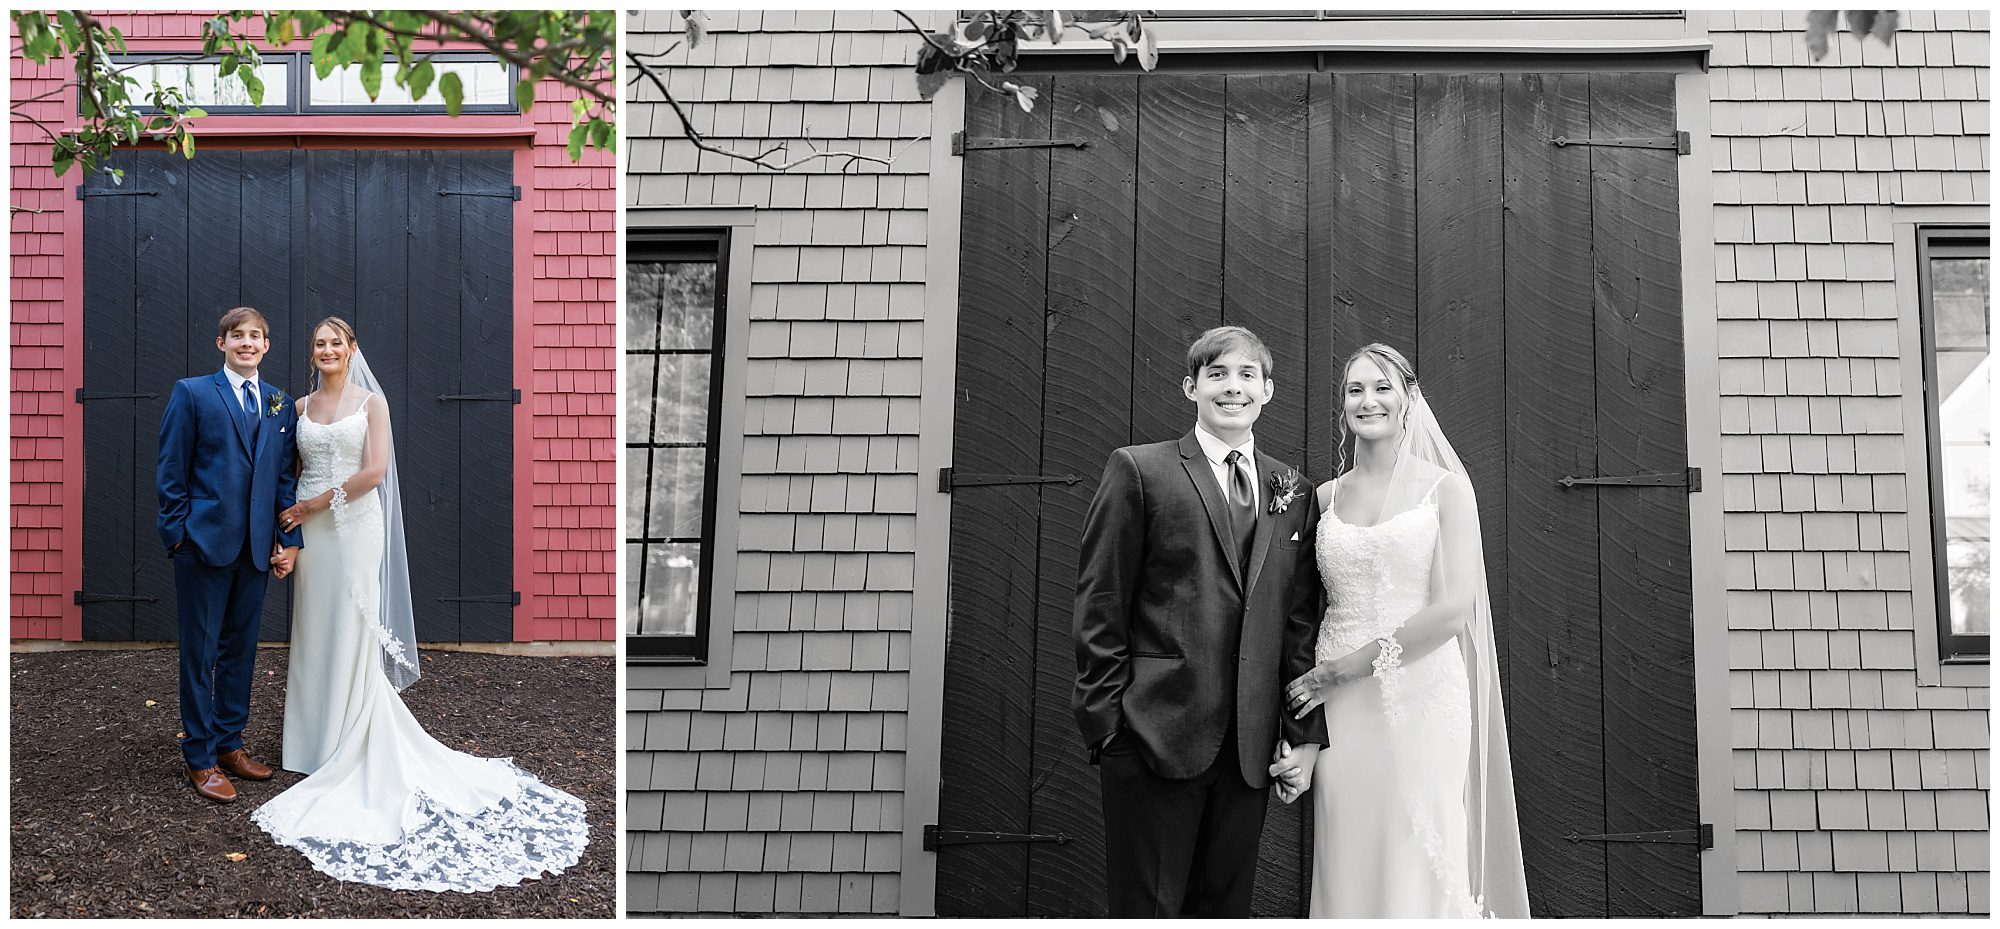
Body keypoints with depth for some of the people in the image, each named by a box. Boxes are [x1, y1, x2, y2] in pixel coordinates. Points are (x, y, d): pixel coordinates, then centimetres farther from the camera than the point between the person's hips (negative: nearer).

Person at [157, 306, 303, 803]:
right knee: (200, 653, 3)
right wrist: (178, 535, -9)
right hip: (204, 542, -4)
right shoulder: (191, 393, 0)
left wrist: (289, 539, 4)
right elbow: (170, 472, -3)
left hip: (256, 549, 4)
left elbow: (285, 478, 11)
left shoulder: (280, 406, 12)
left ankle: (229, 743, 23)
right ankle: (200, 758, 12)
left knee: (240, 650, 12)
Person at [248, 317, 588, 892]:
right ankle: (317, 741, 19)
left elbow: (376, 469, -10)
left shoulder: (371, 401, -1)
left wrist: (317, 504, -11)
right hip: (309, 530, 4)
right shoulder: (301, 406, 12)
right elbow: (293, 469, 12)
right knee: (314, 632, 7)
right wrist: (291, 514, -4)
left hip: (354, 525, -4)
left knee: (352, 631, -2)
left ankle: (352, 749, 8)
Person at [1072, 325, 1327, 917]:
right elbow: (1099, 608, -3)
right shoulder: (1138, 471, 1)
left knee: (1226, 907, 11)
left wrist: (1306, 734, 6)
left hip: (1251, 750, 4)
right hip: (1155, 736, -4)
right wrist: (1108, 725, -8)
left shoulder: (1293, 493, 13)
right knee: (1147, 909, 1)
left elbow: (1301, 623, 12)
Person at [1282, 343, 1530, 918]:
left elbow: (1455, 608, -9)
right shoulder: (1325, 497, 10)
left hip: (1422, 697, -3)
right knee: (1347, 867, 5)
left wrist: (1347, 666, -11)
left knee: (1421, 867, 1)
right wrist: (1297, 728, 0)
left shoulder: (1446, 488, 1)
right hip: (1340, 709, 3)